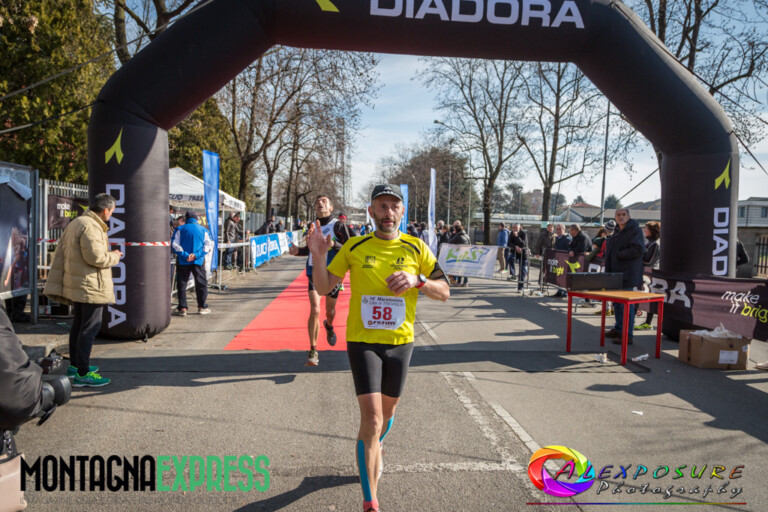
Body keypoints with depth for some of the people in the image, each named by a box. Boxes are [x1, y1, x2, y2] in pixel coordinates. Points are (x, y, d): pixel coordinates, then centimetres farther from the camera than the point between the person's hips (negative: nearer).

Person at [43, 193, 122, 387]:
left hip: (76, 284, 11)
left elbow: (60, 255, 16)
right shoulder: (90, 227, -19)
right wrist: (114, 256, -6)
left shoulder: (74, 224, 14)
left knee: (78, 325, 20)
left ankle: (75, 364, 33)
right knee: (90, 328, -5)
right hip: (91, 286, -11)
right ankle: (82, 374, -1)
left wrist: (55, 285, 18)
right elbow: (96, 257, -24)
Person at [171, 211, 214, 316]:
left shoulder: (180, 229, 3)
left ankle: (182, 308, 3)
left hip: (183, 261, 0)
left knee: (181, 284, 6)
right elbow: (209, 245, -3)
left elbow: (174, 245, -7)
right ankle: (202, 306, 16)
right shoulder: (203, 230, 6)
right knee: (201, 283, 12)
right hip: (199, 261, 1)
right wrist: (197, 254, -11)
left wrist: (184, 255, -13)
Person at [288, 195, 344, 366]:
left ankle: (328, 326, 54)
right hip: (314, 273, 2)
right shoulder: (311, 227, 7)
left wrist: (332, 244, -28)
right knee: (315, 310, -15)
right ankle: (313, 351, -6)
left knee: (330, 311, 16)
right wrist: (298, 251, 1)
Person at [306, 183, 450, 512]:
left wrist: (417, 280, -19)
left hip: (400, 341, 2)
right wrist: (318, 256, -17)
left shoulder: (416, 248, -1)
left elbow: (444, 292, 0)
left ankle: (374, 450, 55)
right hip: (362, 340, -2)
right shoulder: (354, 248, -2)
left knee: (388, 410, 20)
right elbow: (323, 287, 2)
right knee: (371, 416, -11)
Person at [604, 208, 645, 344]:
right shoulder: (617, 231, 18)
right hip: (616, 272, 9)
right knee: (617, 303, 16)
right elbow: (610, 250, 27)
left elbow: (637, 250, -21)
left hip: (627, 274, -9)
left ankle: (627, 336, -3)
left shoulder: (635, 230, -10)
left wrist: (618, 254, -14)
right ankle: (618, 329, 28)